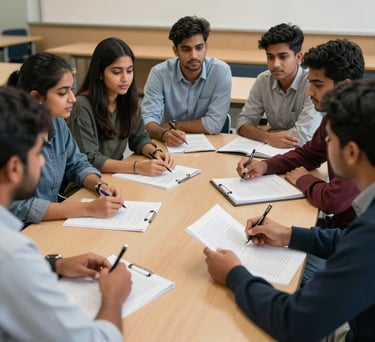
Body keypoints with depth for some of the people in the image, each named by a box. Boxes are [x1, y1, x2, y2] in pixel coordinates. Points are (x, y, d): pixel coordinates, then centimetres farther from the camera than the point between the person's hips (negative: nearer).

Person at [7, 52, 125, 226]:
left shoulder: (57, 121, 0)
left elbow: (77, 164, 12)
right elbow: (18, 207, -25)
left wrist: (101, 186, -8)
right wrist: (89, 209, -25)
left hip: (52, 223, 7)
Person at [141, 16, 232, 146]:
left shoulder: (221, 71, -12)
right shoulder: (159, 73, -9)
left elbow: (214, 123, -15)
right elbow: (148, 118, -14)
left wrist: (172, 125, -11)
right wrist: (165, 133, -34)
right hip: (169, 145, 2)